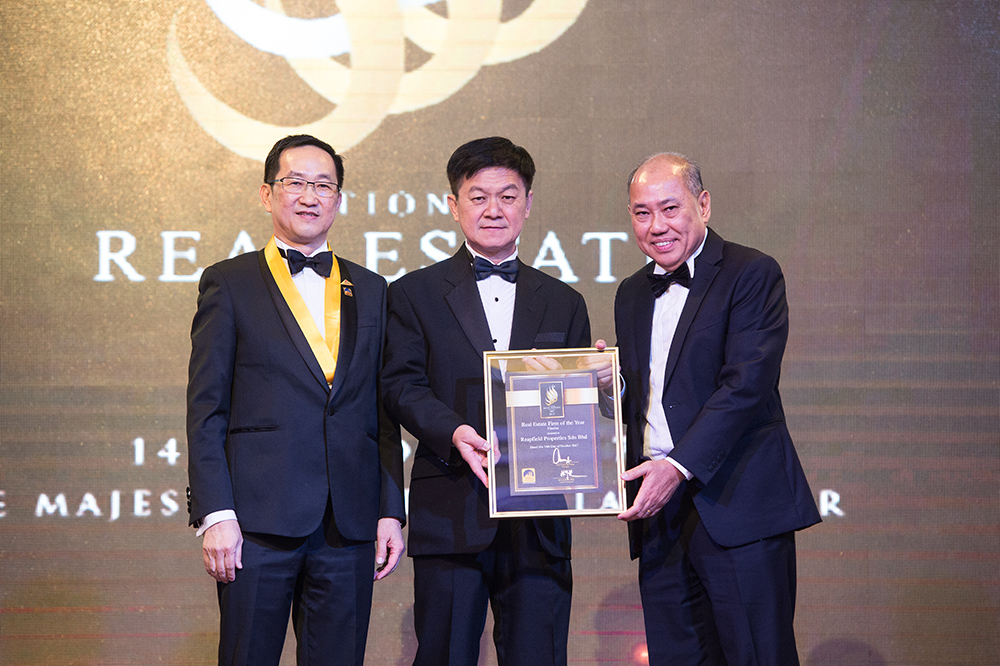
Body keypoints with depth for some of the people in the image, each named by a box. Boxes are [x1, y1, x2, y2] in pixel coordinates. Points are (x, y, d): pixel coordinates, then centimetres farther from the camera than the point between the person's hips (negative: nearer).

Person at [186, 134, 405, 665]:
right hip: (258, 521, -3)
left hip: (349, 526, 3)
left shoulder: (370, 292, 15)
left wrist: (391, 511, 7)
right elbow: (205, 410, 0)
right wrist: (214, 514, -9)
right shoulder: (229, 284, 5)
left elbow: (383, 414, 15)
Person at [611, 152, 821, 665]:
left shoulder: (752, 274, -4)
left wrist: (679, 466, -21)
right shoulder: (631, 294, 18)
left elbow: (746, 386, -15)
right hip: (659, 511, 6)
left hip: (737, 505, -6)